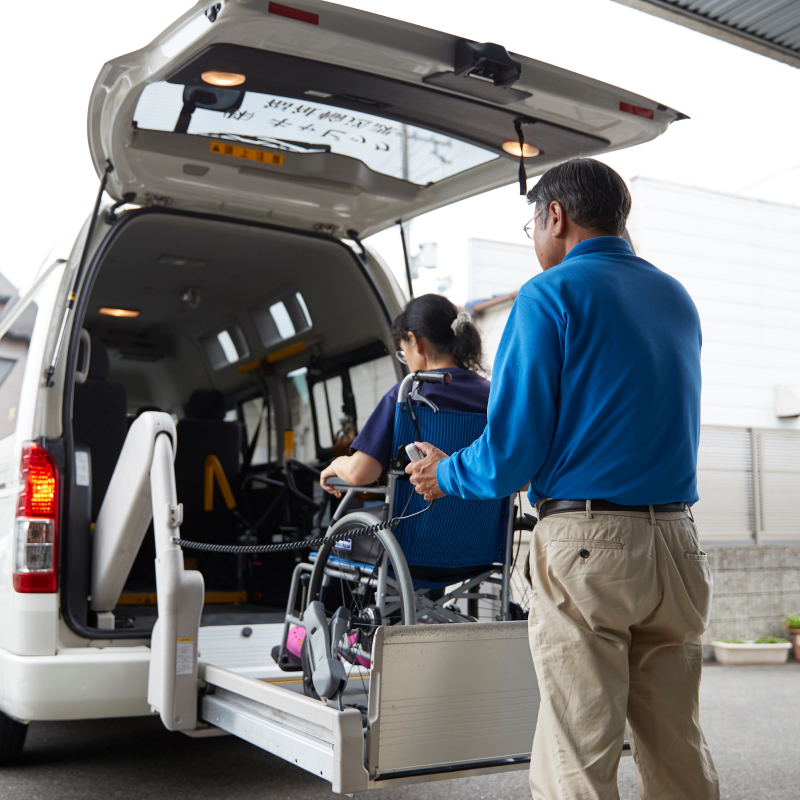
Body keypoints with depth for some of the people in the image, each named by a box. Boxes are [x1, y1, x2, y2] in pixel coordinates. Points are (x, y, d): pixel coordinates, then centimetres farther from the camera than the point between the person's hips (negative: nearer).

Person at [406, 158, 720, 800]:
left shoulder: (551, 296, -5)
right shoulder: (677, 299, 16)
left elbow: (512, 452, -10)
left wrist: (444, 475, 10)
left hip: (586, 540, -7)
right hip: (676, 540, 7)